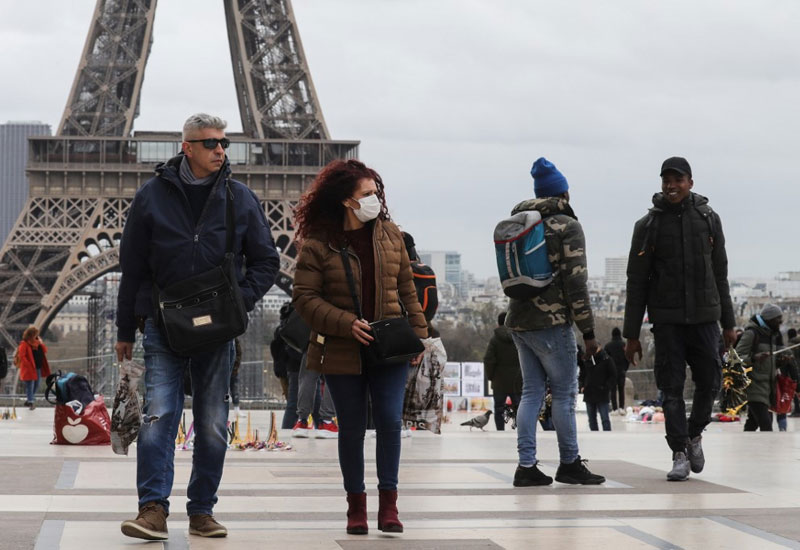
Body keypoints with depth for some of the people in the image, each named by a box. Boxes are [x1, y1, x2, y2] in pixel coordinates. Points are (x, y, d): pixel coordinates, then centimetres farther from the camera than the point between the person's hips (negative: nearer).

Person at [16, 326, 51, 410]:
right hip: (29, 369, -8)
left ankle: (28, 400, 29)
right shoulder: (24, 344, -11)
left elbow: (45, 351, 11)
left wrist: (41, 344, -4)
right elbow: (21, 355, -17)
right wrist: (28, 364, -20)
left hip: (38, 368, 8)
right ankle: (31, 402, -6)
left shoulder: (37, 343, 12)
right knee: (30, 386, -7)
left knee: (36, 385, 15)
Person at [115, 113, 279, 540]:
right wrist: (126, 330, 8)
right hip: (163, 325, -2)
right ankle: (153, 509, -15)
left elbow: (266, 261, 11)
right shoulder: (152, 196, 1)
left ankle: (202, 510, 15)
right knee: (159, 414, -14)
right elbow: (132, 267, 7)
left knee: (213, 425, 5)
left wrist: (242, 300, -7)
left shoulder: (241, 199, 5)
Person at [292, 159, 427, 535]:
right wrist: (346, 324, -17)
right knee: (351, 428, 6)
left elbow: (406, 288, 11)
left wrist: (418, 334, 6)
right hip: (342, 351, -2)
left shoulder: (390, 235, 6)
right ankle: (356, 506, 17)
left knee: (390, 420, -7)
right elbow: (304, 297, -8)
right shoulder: (318, 243, -6)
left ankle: (388, 504, 3)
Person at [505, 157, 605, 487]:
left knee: (531, 391, 9)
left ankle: (526, 466, 5)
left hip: (518, 320, 7)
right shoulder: (567, 227, -7)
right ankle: (569, 464, 9)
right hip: (551, 322, -7)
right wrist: (588, 331, -10)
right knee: (564, 392, 3)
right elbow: (576, 282, -12)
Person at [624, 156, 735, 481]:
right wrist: (631, 334, -1)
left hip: (704, 316, 2)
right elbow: (636, 281, 2)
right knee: (672, 388, -3)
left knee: (709, 381, 3)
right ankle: (680, 455, 3)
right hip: (666, 319, -2)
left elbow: (720, 273, 11)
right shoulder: (648, 225, 1)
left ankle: (695, 434, 29)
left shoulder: (708, 219, 6)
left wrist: (728, 323, 10)